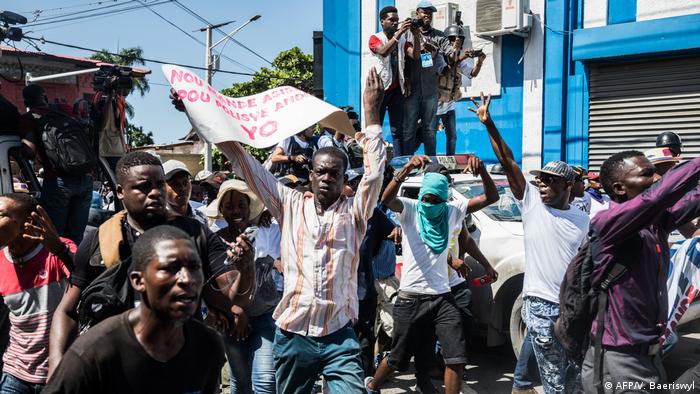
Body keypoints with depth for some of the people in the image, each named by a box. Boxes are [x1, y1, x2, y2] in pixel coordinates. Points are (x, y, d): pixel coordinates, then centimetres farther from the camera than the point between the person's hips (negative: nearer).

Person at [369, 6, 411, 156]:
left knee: (398, 130, 3)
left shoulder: (401, 39, 12)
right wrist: (399, 33, -27)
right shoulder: (375, 38, -1)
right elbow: (383, 52, -22)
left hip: (397, 89, 4)